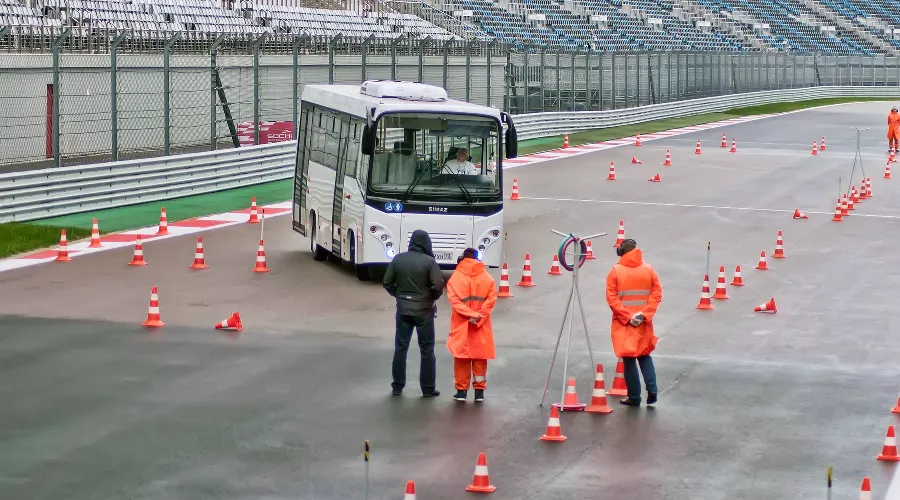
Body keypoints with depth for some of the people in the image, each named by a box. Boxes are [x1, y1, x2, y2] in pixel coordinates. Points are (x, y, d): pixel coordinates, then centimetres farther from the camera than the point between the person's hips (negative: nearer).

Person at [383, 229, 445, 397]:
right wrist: (432, 298, 2)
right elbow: (438, 286, -18)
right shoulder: (429, 261, -13)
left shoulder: (398, 259, 0)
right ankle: (428, 389, 9)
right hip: (423, 310, -3)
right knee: (426, 350, 6)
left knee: (401, 347, 12)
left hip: (403, 309, 3)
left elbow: (387, 282, 2)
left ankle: (398, 386, 15)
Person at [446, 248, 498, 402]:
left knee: (462, 356, 7)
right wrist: (477, 316, -12)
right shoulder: (487, 278, 0)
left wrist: (469, 315, -14)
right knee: (480, 357, 9)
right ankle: (479, 391, 11)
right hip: (481, 325, 1)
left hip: (461, 325, -1)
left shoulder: (455, 278, -3)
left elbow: (453, 299, -12)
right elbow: (491, 299, -8)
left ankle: (462, 390, 9)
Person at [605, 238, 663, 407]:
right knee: (644, 355, 19)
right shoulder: (648, 270, 0)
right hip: (644, 322, 2)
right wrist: (644, 314, -9)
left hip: (623, 323, -2)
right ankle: (652, 389, 4)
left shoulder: (615, 271, -6)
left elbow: (612, 298, -12)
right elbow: (657, 294, -6)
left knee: (629, 358, 5)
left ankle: (634, 397, 6)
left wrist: (627, 316, -13)